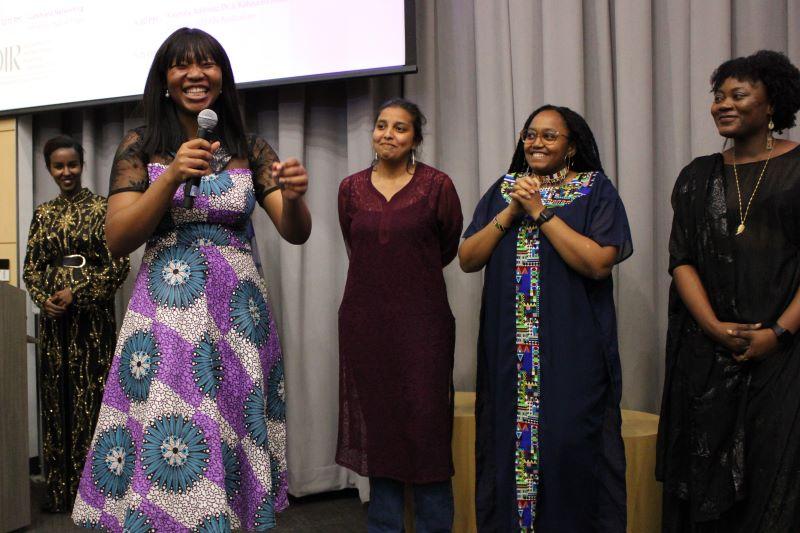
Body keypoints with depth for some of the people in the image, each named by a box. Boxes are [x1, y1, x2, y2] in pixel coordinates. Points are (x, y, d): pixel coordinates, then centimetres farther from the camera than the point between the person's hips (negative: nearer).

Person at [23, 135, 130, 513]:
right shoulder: (43, 213, 11)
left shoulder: (102, 209, -2)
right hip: (54, 316, 4)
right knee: (55, 397, 7)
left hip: (92, 316, -4)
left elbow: (119, 266, -7)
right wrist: (43, 298, -7)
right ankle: (59, 490, 16)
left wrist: (77, 292, -13)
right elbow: (31, 267, 11)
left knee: (90, 396, -3)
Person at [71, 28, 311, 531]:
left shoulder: (251, 150, 7)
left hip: (238, 314, 1)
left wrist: (293, 197, -22)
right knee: (159, 459, -5)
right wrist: (172, 176, -17)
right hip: (166, 316, -1)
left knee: (235, 448, 3)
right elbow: (118, 240, -3)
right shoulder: (141, 147, 4)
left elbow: (296, 233, 1)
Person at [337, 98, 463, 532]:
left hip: (421, 320, -3)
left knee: (426, 424, -1)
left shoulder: (437, 185, -3)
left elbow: (449, 246, 9)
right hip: (365, 319, 3)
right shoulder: (351, 188, 6)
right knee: (375, 424, 8)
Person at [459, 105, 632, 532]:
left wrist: (540, 211, -12)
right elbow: (467, 259, 4)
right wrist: (511, 213, -7)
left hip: (574, 350, -3)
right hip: (508, 350, 4)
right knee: (507, 444, 7)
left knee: (570, 445, -4)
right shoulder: (501, 191, 13)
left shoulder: (596, 189, 2)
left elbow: (598, 262, -13)